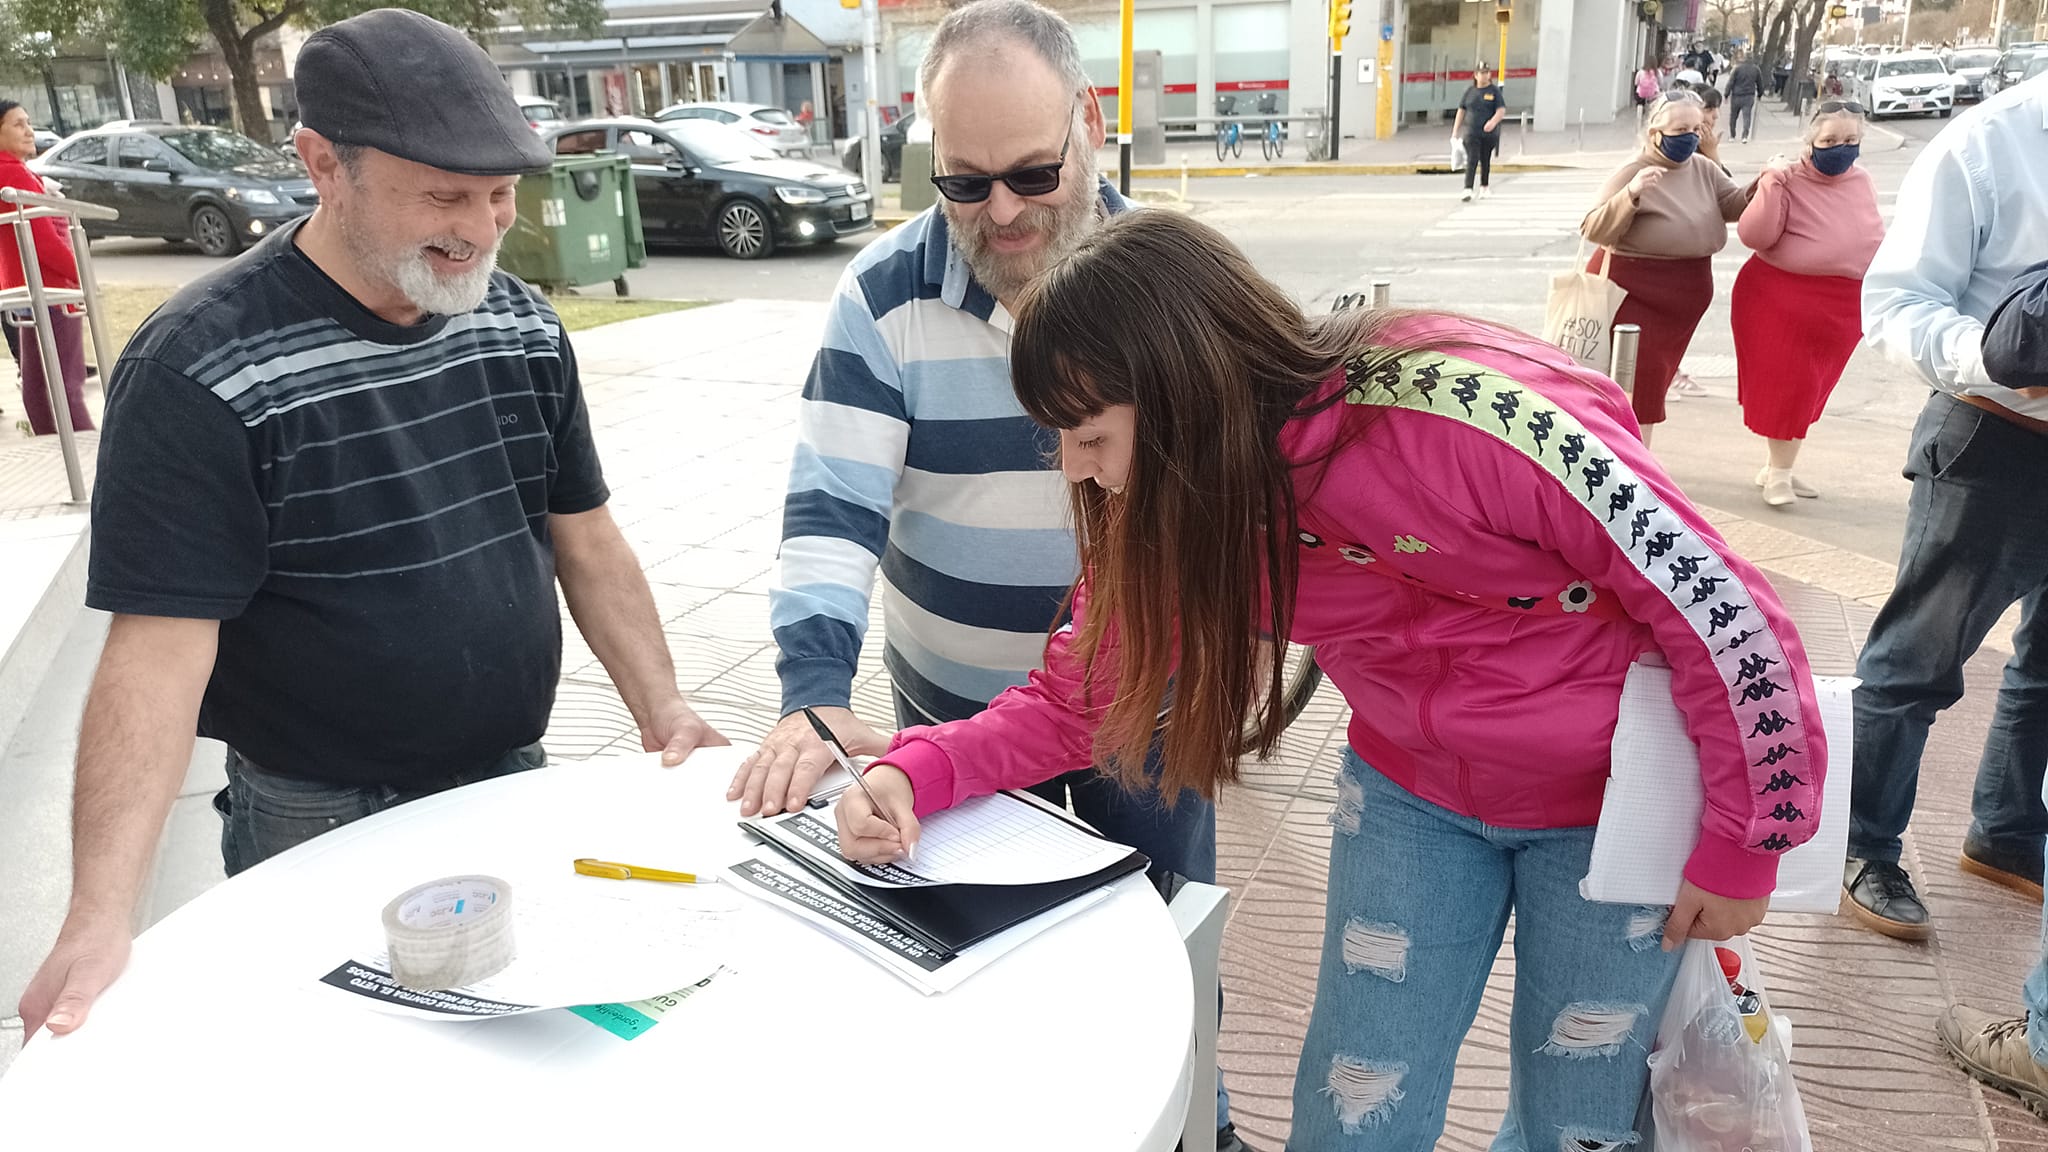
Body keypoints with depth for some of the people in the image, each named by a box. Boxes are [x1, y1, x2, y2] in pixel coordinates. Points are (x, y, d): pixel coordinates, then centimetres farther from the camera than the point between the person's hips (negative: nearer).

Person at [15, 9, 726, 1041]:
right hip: (323, 828, -4)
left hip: (517, 782, 5)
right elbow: (159, 645, -22)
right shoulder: (201, 371, -19)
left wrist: (665, 714, -3)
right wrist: (99, 919, -28)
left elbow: (586, 540, 5)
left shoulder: (520, 323, -1)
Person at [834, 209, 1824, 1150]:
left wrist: (1742, 843, -15)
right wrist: (917, 771, -23)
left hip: (1613, 797, -3)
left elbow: (1717, 605, -25)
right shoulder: (1178, 509, -15)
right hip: (1413, 792, 4)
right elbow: (1080, 698, -6)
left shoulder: (1454, 417, -35)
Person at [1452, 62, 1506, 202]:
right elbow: (1461, 111, 12)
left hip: (1489, 133, 0)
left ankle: (1484, 188, 28)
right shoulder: (1470, 91, 8)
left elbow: (1502, 110, -6)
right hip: (1471, 132, 0)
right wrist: (1455, 130, 6)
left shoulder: (1494, 91, 2)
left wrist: (1493, 121, -27)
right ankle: (1468, 190, -20)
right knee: (1472, 160, -13)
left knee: (1485, 161, 10)